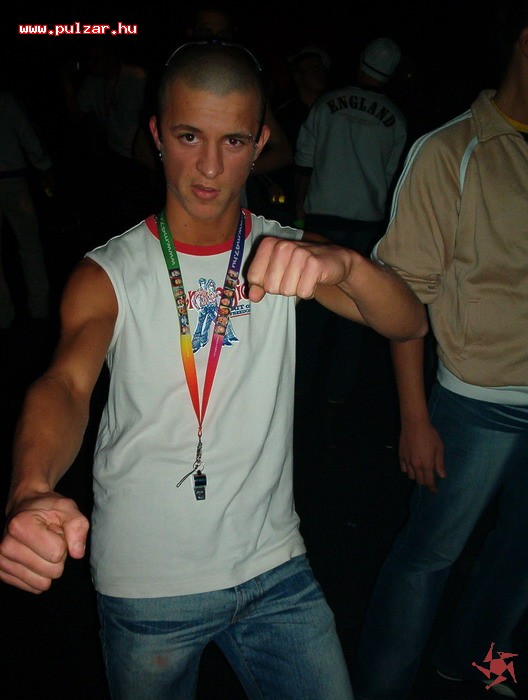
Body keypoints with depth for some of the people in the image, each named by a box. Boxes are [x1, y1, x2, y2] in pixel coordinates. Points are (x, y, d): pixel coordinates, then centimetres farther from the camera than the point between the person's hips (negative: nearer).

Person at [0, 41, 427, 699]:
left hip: (275, 568, 2)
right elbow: (66, 380, -26)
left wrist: (341, 264, -37)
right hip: (144, 589, -1)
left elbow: (409, 323, -14)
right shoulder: (107, 274, -9)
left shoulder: (288, 254, -2)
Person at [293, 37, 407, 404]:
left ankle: (303, 378, 17)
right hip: (367, 221, 0)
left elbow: (304, 160, 3)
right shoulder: (395, 119, 2)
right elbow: (391, 177, 7)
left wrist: (301, 204, 14)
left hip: (322, 214, 0)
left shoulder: (328, 102, 0)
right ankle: (339, 387, 14)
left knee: (314, 295, 9)